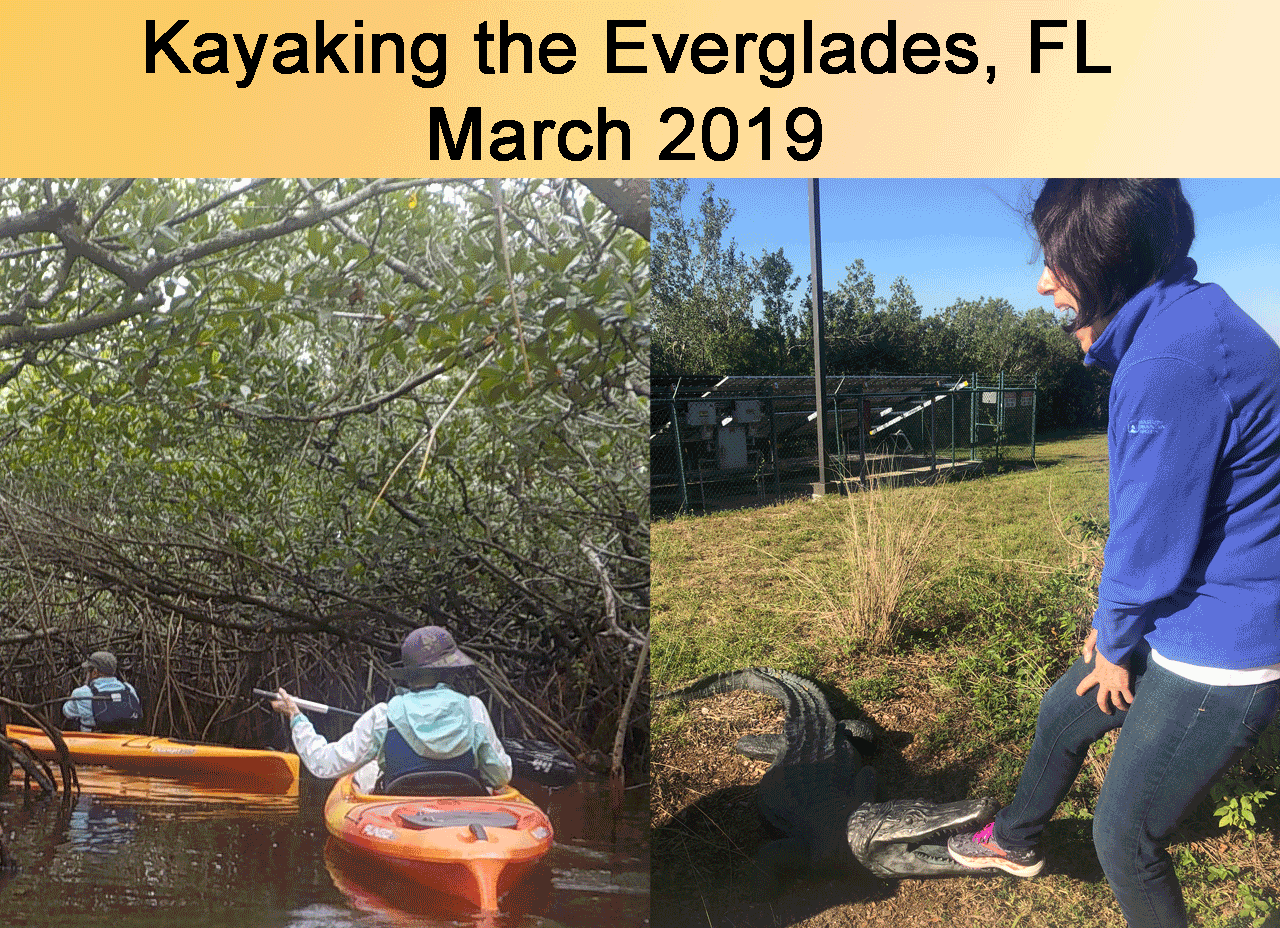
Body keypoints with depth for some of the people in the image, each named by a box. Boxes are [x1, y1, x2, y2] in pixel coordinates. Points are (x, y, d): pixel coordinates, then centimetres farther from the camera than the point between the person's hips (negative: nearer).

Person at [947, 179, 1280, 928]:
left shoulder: (1173, 359, -29)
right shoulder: (1173, 327, 4)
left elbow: (1152, 538, -23)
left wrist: (1115, 643, -5)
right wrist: (1115, 623, 10)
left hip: (1217, 655, -10)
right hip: (1180, 622, 10)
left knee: (1125, 836, 5)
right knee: (1062, 713, 27)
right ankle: (1016, 841, 53)